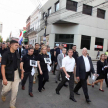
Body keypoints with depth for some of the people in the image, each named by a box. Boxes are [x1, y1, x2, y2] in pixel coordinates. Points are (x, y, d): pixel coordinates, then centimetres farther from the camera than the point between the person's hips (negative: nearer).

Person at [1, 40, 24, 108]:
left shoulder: (17, 54, 4)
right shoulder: (6, 54, -12)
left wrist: (21, 72, 11)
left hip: (16, 74, 4)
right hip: (9, 75, -4)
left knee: (15, 91, 7)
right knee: (6, 89, 6)